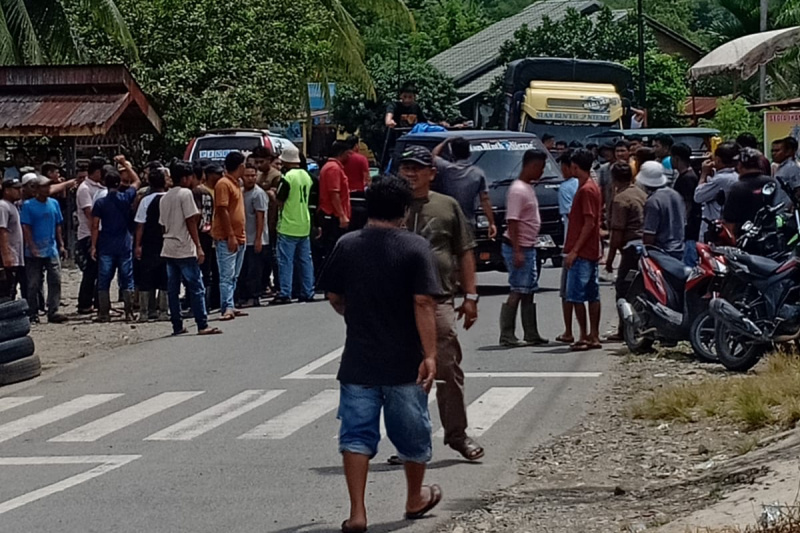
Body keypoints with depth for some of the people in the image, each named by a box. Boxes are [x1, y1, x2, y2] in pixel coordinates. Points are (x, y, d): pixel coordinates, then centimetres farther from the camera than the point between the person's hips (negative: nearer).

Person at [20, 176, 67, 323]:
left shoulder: (54, 203, 8)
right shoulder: (28, 205, -5)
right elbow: (26, 228, -8)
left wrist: (61, 245, 11)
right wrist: (32, 247, -16)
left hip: (52, 250, 4)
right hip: (34, 253, -4)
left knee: (55, 280, -5)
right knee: (34, 284, 3)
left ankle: (53, 312, -3)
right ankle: (33, 313, 11)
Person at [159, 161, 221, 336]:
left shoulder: (165, 198, 14)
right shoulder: (186, 193, -9)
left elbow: (163, 224, 17)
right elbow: (191, 222, -13)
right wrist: (198, 247, -13)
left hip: (168, 249, 8)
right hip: (184, 249, -8)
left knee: (173, 289, 7)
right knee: (196, 287, -6)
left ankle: (177, 326, 9)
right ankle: (202, 325, -9)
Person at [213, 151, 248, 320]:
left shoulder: (236, 184, 17)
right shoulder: (223, 184, -13)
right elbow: (222, 211, -18)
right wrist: (230, 236, -21)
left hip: (238, 237, 9)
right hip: (226, 238, -9)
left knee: (234, 275, 11)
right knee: (227, 275, -11)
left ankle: (230, 307, 15)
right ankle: (227, 307, -13)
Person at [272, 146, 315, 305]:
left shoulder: (288, 177, -15)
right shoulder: (306, 176, 10)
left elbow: (280, 202, -13)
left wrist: (272, 194, 7)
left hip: (288, 226, -7)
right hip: (304, 225, 7)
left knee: (285, 261, -3)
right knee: (305, 260, 11)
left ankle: (285, 294, -5)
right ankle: (308, 292, 14)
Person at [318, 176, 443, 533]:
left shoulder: (347, 246, -1)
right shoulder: (415, 248, -10)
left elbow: (333, 296, 8)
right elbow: (423, 303, -17)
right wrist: (430, 354, -17)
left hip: (358, 359, 1)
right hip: (404, 362, -1)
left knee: (356, 434, 3)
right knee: (411, 431, 17)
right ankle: (416, 499, 35)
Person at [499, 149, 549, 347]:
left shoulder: (528, 188, 14)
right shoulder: (518, 190, -17)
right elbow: (512, 221, -22)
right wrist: (517, 251, -25)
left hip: (528, 247, 10)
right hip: (518, 248, -10)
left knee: (529, 292, 12)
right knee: (518, 292, -8)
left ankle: (531, 335, 16)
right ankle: (507, 336, -5)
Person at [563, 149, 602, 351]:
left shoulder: (586, 190, -16)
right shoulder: (592, 187, 14)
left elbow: (589, 223, -20)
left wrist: (574, 250, -20)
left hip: (581, 252, -10)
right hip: (592, 251, 10)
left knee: (576, 296, -7)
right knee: (592, 295, 10)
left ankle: (584, 337, -6)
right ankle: (594, 336, 12)